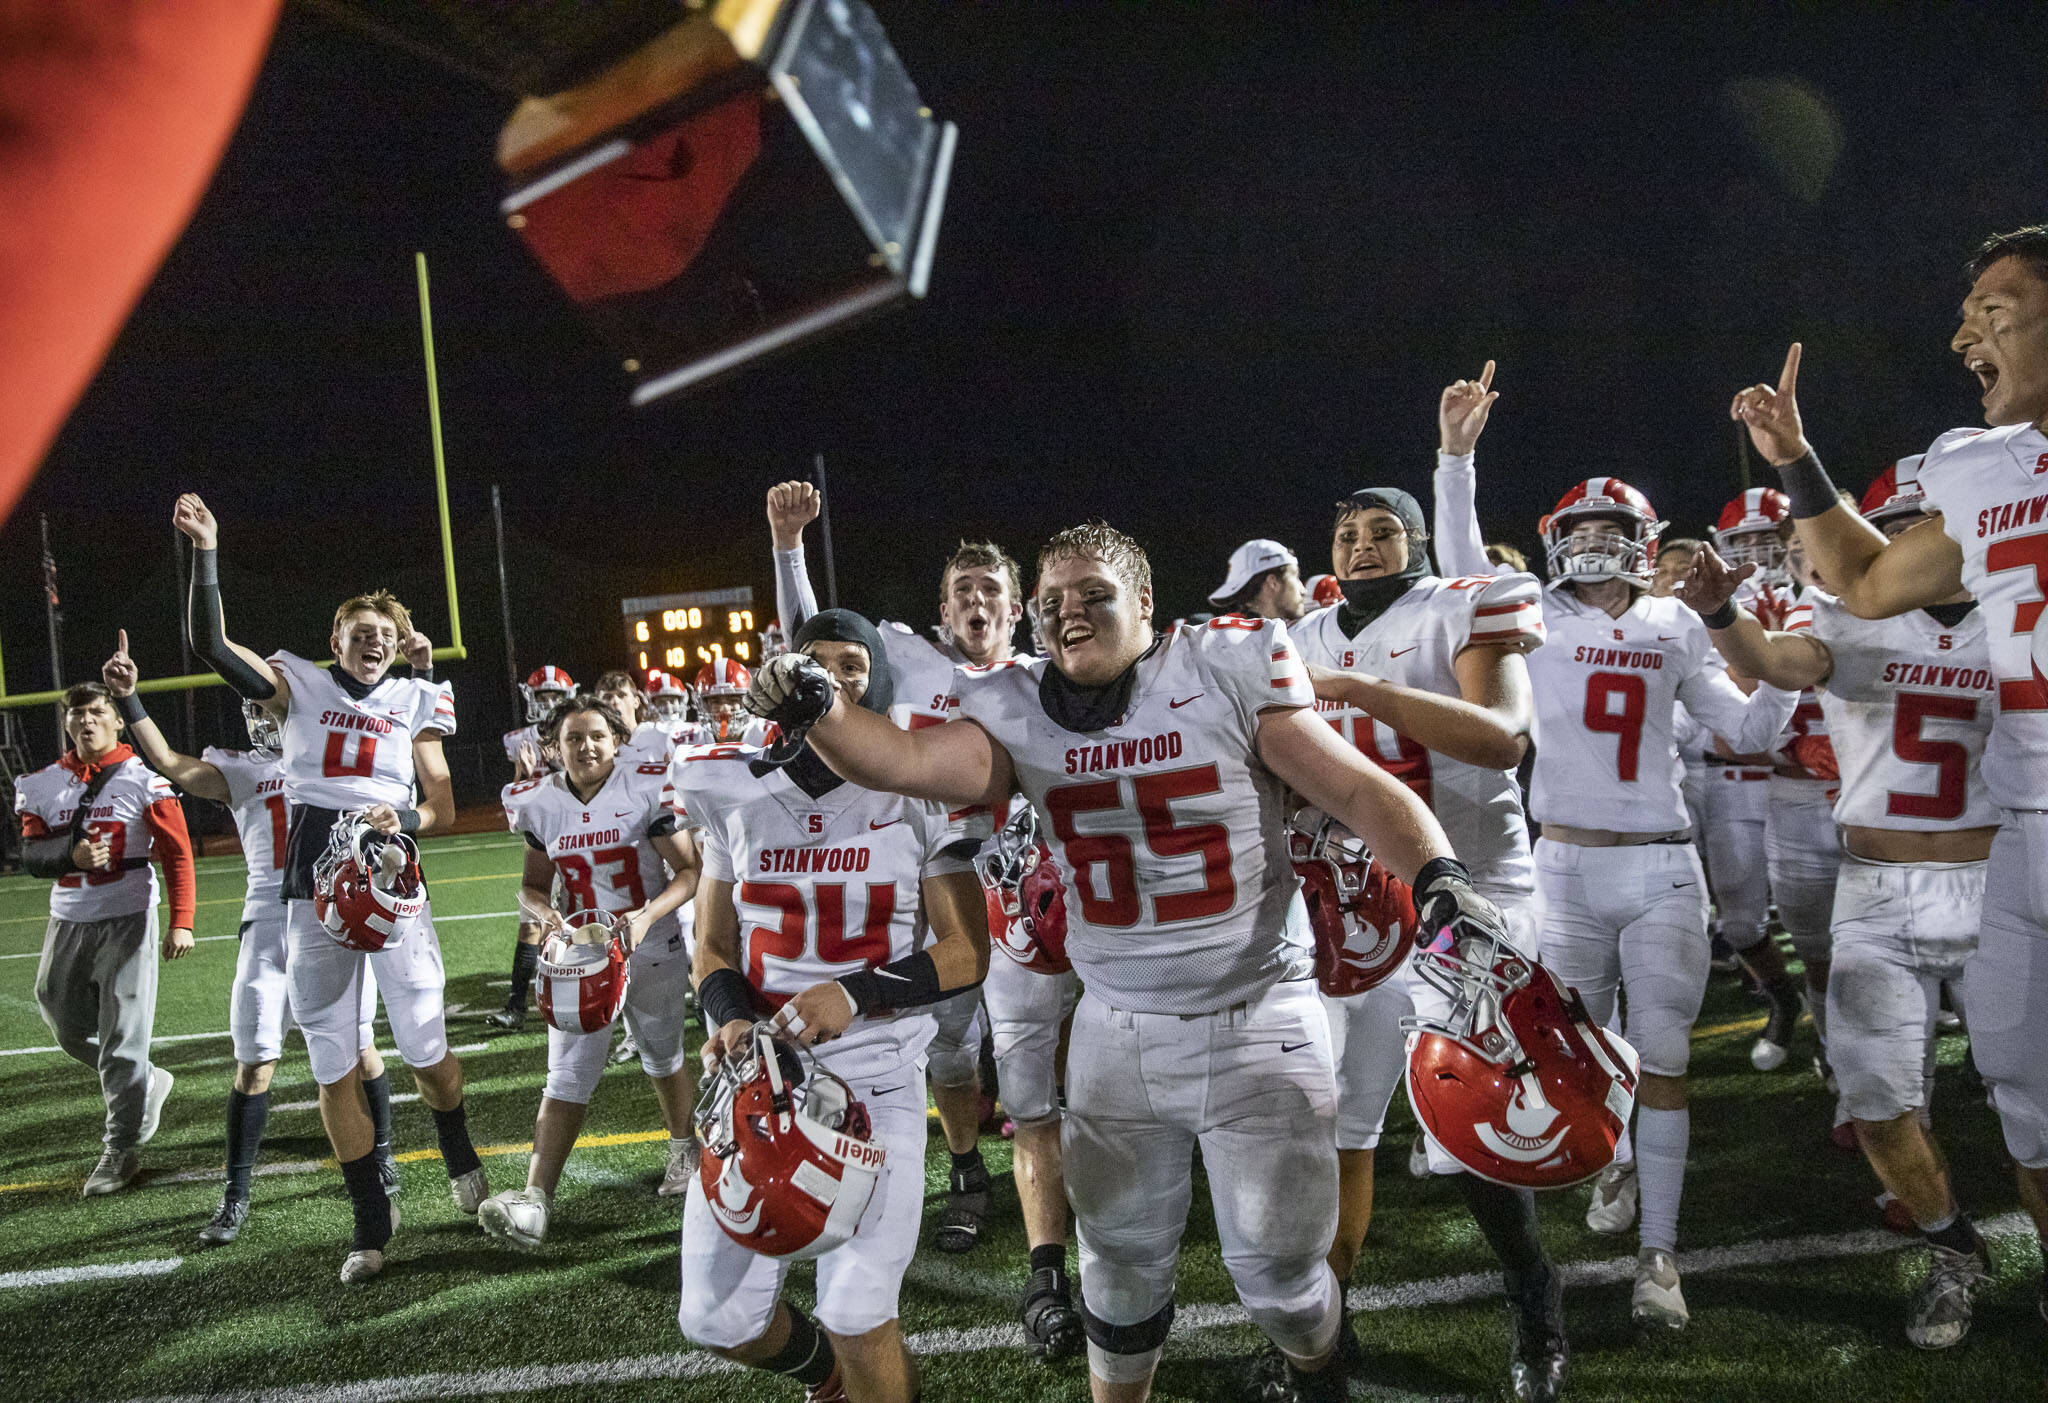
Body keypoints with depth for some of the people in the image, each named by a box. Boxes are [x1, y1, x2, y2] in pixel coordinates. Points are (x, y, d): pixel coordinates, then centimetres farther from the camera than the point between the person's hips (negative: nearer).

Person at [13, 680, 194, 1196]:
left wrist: (181, 921, -15)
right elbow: (30, 854, 3)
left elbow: (177, 853, -8)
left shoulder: (143, 779, -6)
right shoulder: (44, 785, 7)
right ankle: (148, 1084, 39)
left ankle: (121, 1150, 8)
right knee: (70, 1031, 14)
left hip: (127, 921, -5)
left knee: (122, 1043, -3)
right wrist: (71, 853, -20)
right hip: (67, 924, 5)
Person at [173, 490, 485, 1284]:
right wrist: (205, 553, -14)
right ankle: (372, 1218, 20)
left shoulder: (416, 702, 8)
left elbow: (443, 806, 7)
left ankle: (460, 1159, 34)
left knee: (425, 1050, 3)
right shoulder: (300, 685, 6)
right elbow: (209, 644, -7)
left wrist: (404, 819, -14)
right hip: (314, 889, 1)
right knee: (334, 1069, 6)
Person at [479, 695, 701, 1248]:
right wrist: (545, 913, -15)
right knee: (568, 1073, -5)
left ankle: (684, 1147, 42)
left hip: (652, 947, -2)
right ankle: (535, 1199, -11)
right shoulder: (540, 803, -2)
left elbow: (690, 871, -11)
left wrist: (646, 916, -27)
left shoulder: (647, 788, -13)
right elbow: (532, 885, 8)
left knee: (663, 1057, 17)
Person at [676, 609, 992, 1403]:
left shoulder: (918, 795, -4)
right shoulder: (735, 796, 4)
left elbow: (966, 953, -6)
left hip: (877, 1075, -3)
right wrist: (730, 1017, -11)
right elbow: (714, 946, 10)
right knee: (718, 1319, 9)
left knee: (857, 1318, -8)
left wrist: (857, 995, -20)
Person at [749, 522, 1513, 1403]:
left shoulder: (1229, 676, -9)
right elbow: (912, 761, -17)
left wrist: (1435, 872, -27)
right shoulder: (1020, 714, 0)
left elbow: (1360, 790, -10)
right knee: (1121, 1265, 17)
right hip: (1116, 1028, 3)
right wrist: (813, 714, -34)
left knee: (1277, 1268, 10)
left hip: (1257, 1022, -2)